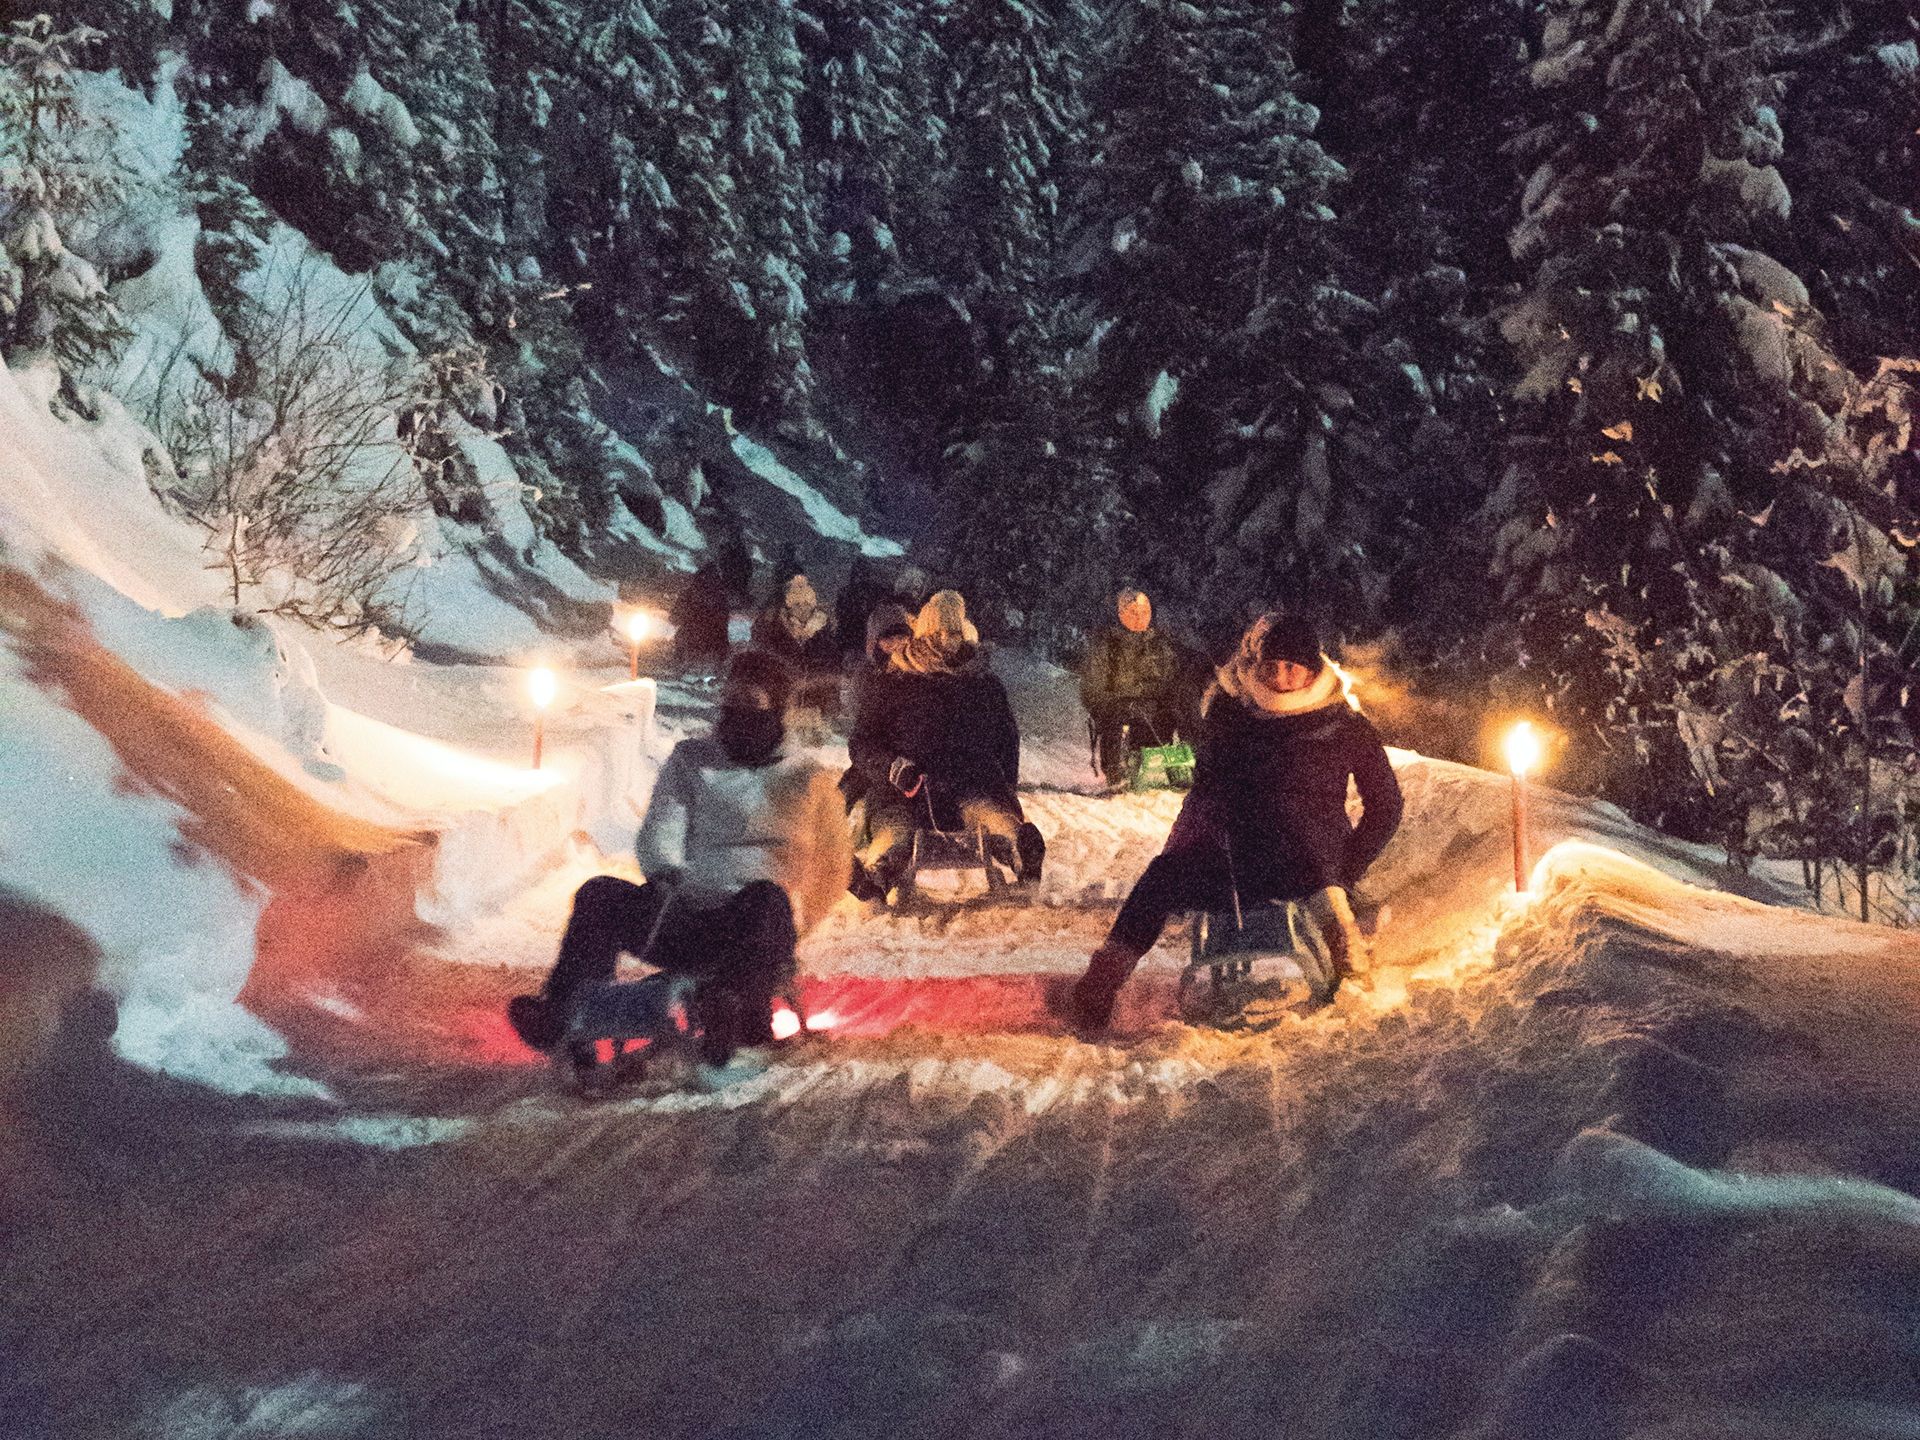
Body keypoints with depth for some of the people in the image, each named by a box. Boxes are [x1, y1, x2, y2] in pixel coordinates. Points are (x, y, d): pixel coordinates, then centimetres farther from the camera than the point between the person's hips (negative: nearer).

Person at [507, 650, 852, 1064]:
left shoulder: (808, 781, 13)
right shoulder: (689, 762, 20)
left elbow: (832, 869, 13)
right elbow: (659, 831, 8)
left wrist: (791, 927, -2)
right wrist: (664, 870, -16)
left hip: (755, 930, -2)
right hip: (683, 924, 3)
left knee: (765, 897, -38)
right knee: (599, 893, -23)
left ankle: (743, 1013, -53)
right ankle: (560, 1016, -33)